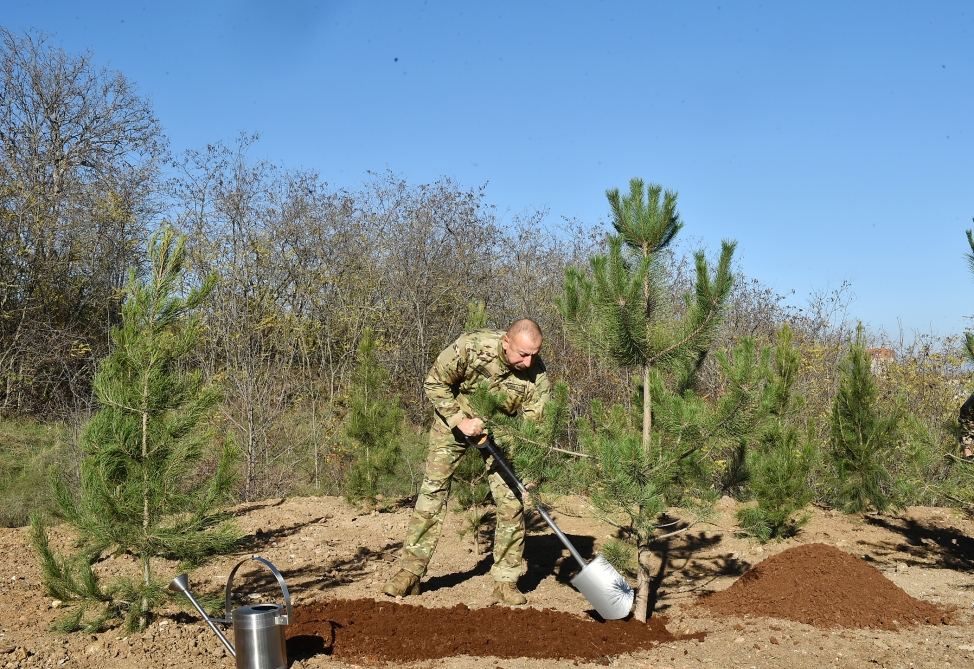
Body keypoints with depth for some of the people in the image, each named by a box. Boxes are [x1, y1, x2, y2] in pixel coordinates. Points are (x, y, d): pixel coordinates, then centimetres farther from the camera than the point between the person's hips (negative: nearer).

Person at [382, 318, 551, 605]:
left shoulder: (537, 375, -25)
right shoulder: (471, 346, -31)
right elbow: (435, 382, -18)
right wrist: (460, 420, -26)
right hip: (454, 420, -1)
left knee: (512, 502, -6)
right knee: (433, 490, -6)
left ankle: (505, 582, 5)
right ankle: (410, 573, 1)